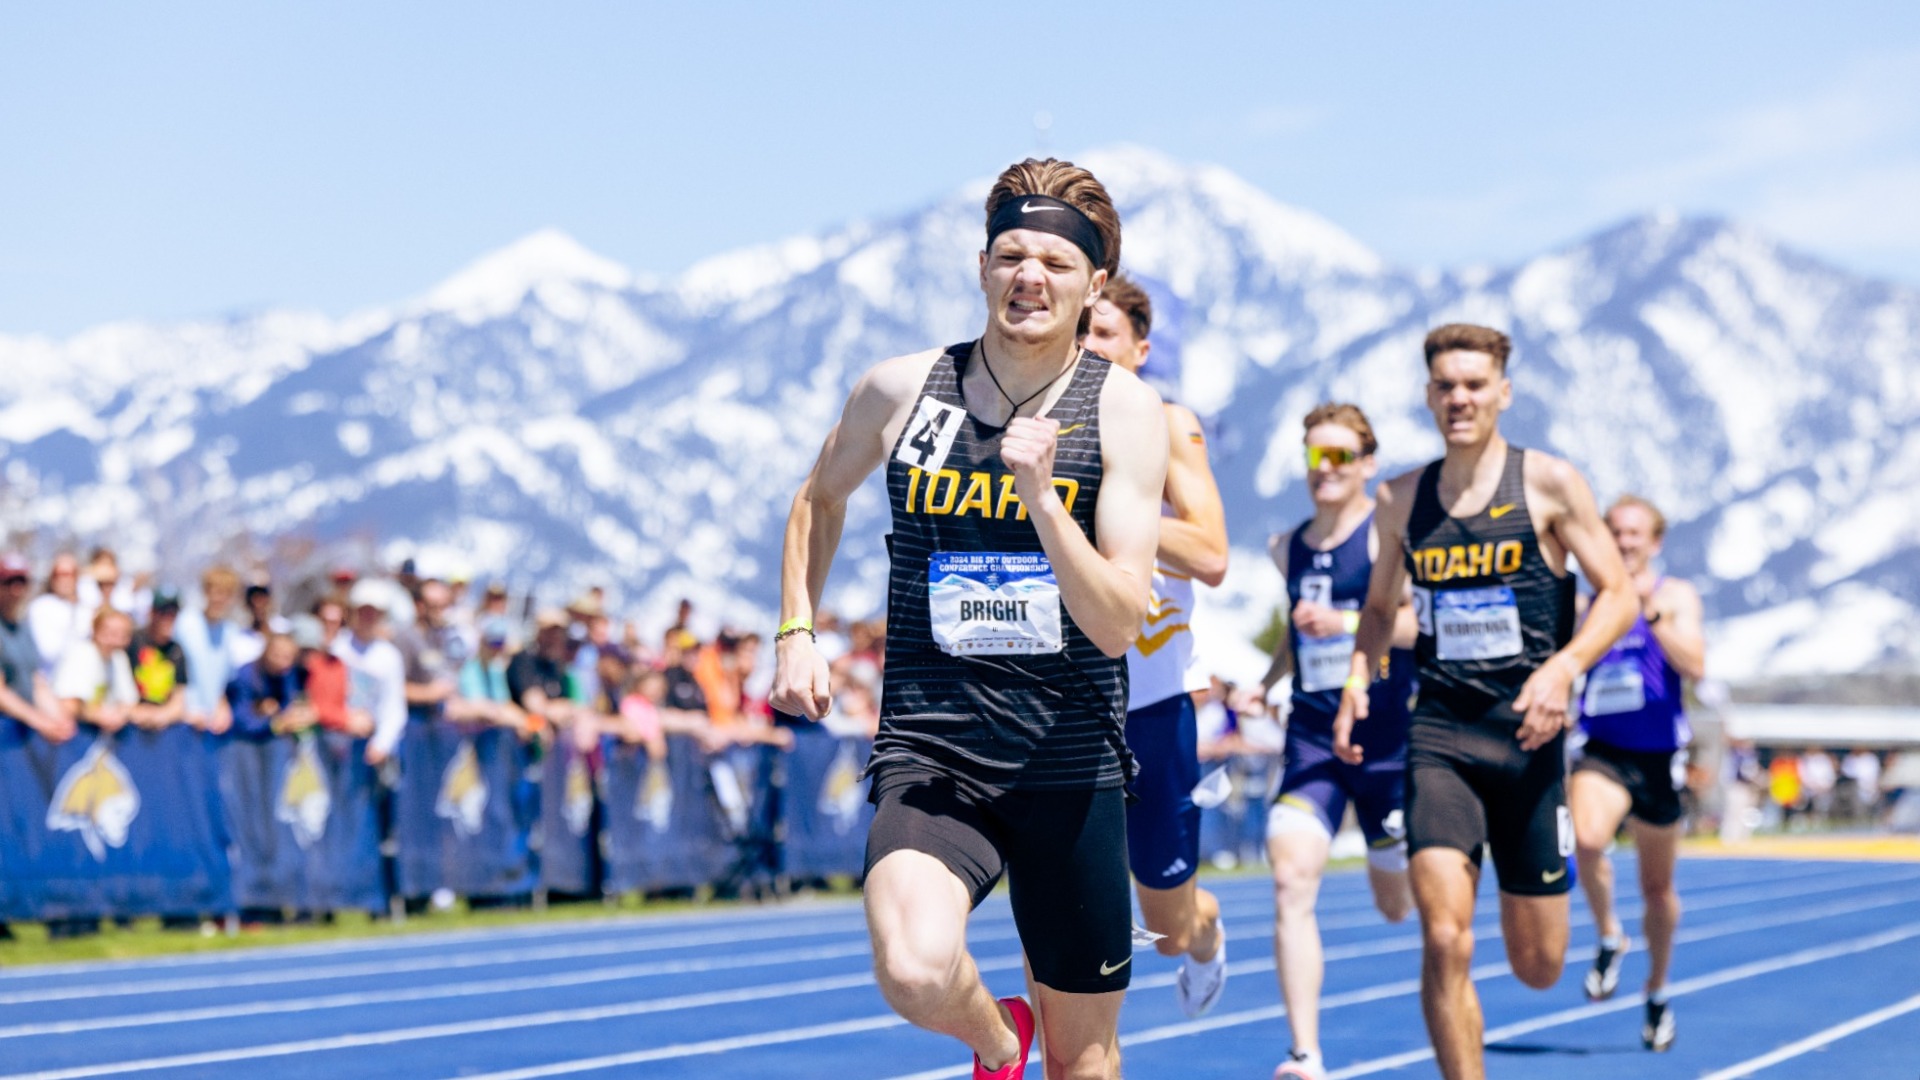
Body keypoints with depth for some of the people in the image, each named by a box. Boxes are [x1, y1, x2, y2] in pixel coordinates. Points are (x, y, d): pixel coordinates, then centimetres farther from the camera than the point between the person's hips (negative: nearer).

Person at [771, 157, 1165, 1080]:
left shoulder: (1126, 411, -5)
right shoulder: (901, 389, 0)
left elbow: (1119, 622, -13)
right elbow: (820, 498, 22)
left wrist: (1041, 495, -25)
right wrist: (796, 632, 12)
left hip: (1070, 765, 0)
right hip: (930, 752, 0)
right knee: (914, 973, -28)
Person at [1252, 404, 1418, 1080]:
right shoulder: (1287, 549, 11)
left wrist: (1347, 622, -28)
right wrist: (1267, 682, 13)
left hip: (1386, 737, -4)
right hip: (1312, 737, 4)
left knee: (1398, 904, 10)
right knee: (1291, 880, -19)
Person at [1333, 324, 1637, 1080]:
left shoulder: (1548, 485, -1)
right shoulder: (1401, 501, 9)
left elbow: (1617, 593, -1)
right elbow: (1380, 606, 24)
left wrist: (1564, 667, -18)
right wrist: (1357, 680, 5)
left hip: (1526, 732, -1)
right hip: (1440, 733, 1)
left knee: (1537, 966, 7)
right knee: (1444, 938, -19)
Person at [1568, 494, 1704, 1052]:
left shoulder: (1676, 595, -1)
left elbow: (1694, 665, -16)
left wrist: (1651, 613, -24)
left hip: (1657, 755, -1)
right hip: (1602, 751, 1)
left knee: (1657, 888, 10)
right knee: (1587, 839, -30)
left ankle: (1657, 992, 31)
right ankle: (1609, 938, -5)